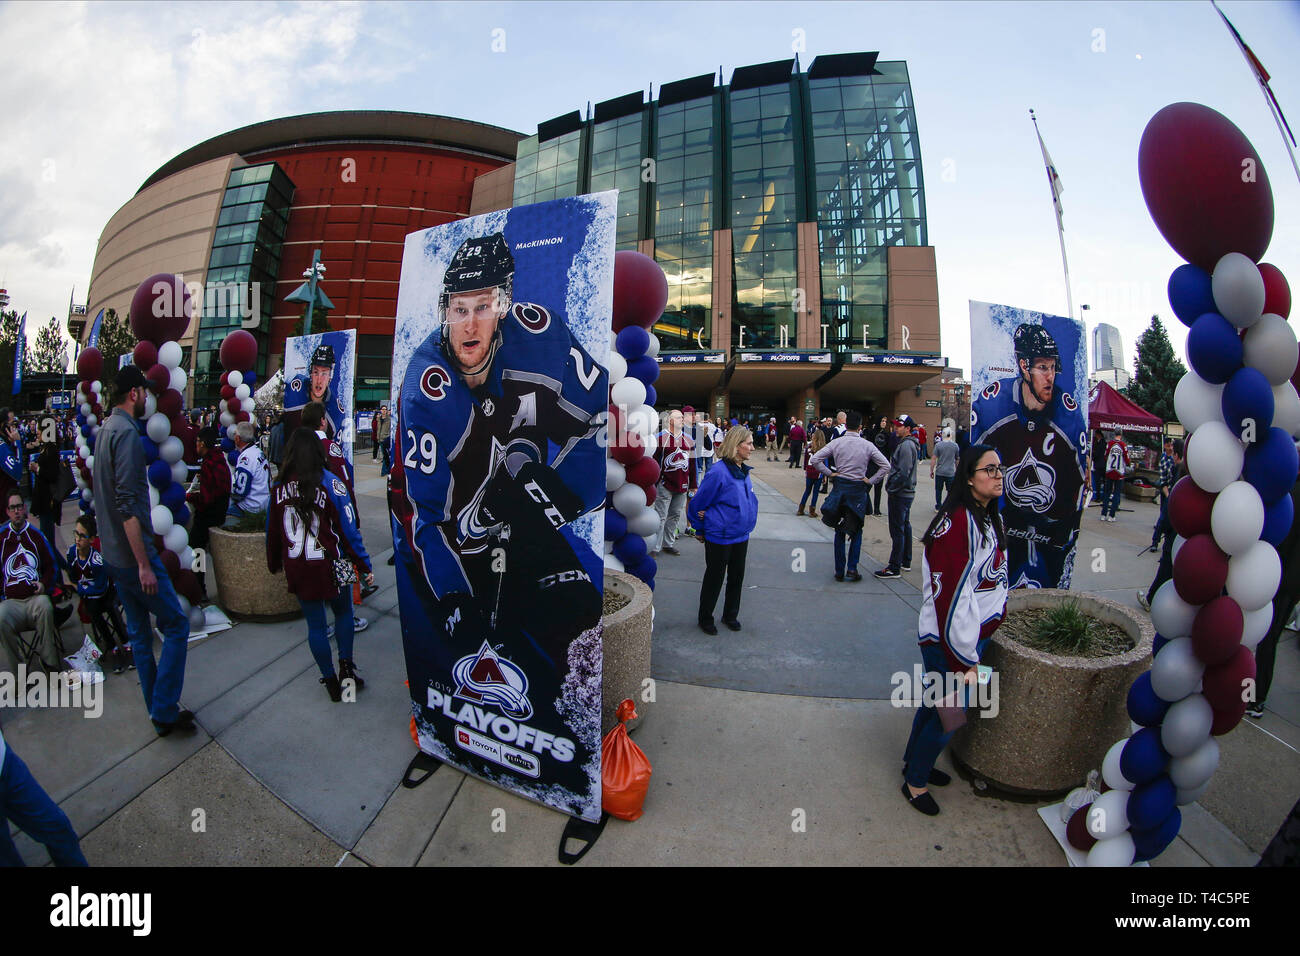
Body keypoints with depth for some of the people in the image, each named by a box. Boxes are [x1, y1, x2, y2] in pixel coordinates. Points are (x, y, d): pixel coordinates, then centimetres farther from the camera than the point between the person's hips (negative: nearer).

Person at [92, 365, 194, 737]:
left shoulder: (104, 430, 12)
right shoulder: (127, 433, -18)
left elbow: (111, 495, 18)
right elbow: (127, 505, -24)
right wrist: (144, 563, -22)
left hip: (113, 555, 10)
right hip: (133, 554, -10)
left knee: (139, 633, 15)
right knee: (176, 626, 0)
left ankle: (159, 710, 25)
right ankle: (164, 710, 4)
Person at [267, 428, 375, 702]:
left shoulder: (279, 487, -2)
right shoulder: (330, 484, -13)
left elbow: (272, 531, 7)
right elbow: (348, 530, -11)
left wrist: (273, 564, 23)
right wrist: (364, 565, -4)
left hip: (296, 569, 3)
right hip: (330, 566, -3)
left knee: (315, 624, 14)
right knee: (343, 613, 20)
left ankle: (331, 681, 24)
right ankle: (346, 668, 13)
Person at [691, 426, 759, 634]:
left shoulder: (744, 471, 2)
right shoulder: (719, 472, -22)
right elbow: (697, 503, -13)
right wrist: (701, 530, -1)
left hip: (741, 535, 7)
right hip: (719, 537, -7)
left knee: (737, 577, 19)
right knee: (714, 578, 9)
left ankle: (731, 615, 38)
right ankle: (705, 618, 29)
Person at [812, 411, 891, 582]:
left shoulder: (836, 443, -4)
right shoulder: (867, 445, -5)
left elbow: (814, 460, -7)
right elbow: (885, 465, -6)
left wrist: (829, 473, 1)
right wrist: (871, 480, 0)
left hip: (839, 486, 1)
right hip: (858, 489, -1)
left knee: (839, 531, 10)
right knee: (857, 531, 13)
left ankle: (839, 571, 14)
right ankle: (852, 568, 6)